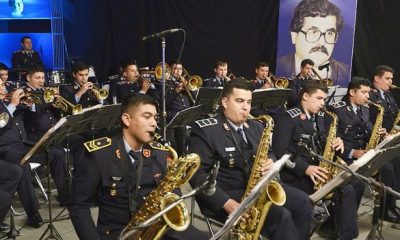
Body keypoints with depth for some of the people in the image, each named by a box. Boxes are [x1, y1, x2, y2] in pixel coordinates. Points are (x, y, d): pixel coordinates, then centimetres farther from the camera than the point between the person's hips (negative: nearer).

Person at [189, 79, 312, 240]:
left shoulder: (256, 127, 12)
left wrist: (269, 162, -9)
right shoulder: (205, 130, -12)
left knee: (301, 201, -9)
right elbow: (197, 174, -18)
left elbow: (268, 154, 19)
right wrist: (227, 203, -28)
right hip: (226, 194, -7)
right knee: (281, 217, -23)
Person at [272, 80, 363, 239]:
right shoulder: (288, 118, -13)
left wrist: (335, 144, -8)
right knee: (345, 191, -22)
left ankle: (332, 225, 11)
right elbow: (279, 151, -20)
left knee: (356, 184, -2)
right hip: (296, 175, -9)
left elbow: (323, 144, 17)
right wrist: (306, 168, -28)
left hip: (318, 169, 9)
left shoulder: (319, 117, 13)